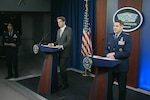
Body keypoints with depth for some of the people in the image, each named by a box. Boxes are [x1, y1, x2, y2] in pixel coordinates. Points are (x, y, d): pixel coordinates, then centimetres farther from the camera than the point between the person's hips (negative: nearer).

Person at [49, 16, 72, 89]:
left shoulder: (69, 30, -11)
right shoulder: (59, 30, 14)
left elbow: (69, 42, -18)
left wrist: (62, 46, -30)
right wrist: (53, 44, 0)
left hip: (65, 52, -8)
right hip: (59, 52, 8)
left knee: (62, 68, -8)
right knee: (61, 68, 12)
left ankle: (65, 84, 6)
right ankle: (63, 82, 24)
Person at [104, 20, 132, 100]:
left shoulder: (127, 37, -8)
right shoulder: (109, 36, 7)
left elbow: (127, 53, -16)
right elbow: (106, 49, 6)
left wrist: (114, 54, -19)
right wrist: (109, 56, -15)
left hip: (121, 66, -4)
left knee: (122, 87, 11)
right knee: (108, 85, 11)